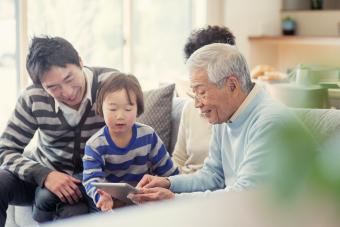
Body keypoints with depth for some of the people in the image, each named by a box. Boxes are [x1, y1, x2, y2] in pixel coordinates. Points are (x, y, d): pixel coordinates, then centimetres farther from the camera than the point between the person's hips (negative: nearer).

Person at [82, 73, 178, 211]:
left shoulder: (148, 136, -4)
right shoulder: (95, 145, -11)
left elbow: (166, 169, 8)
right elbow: (91, 179, -21)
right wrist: (101, 197, -41)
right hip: (111, 202, -1)